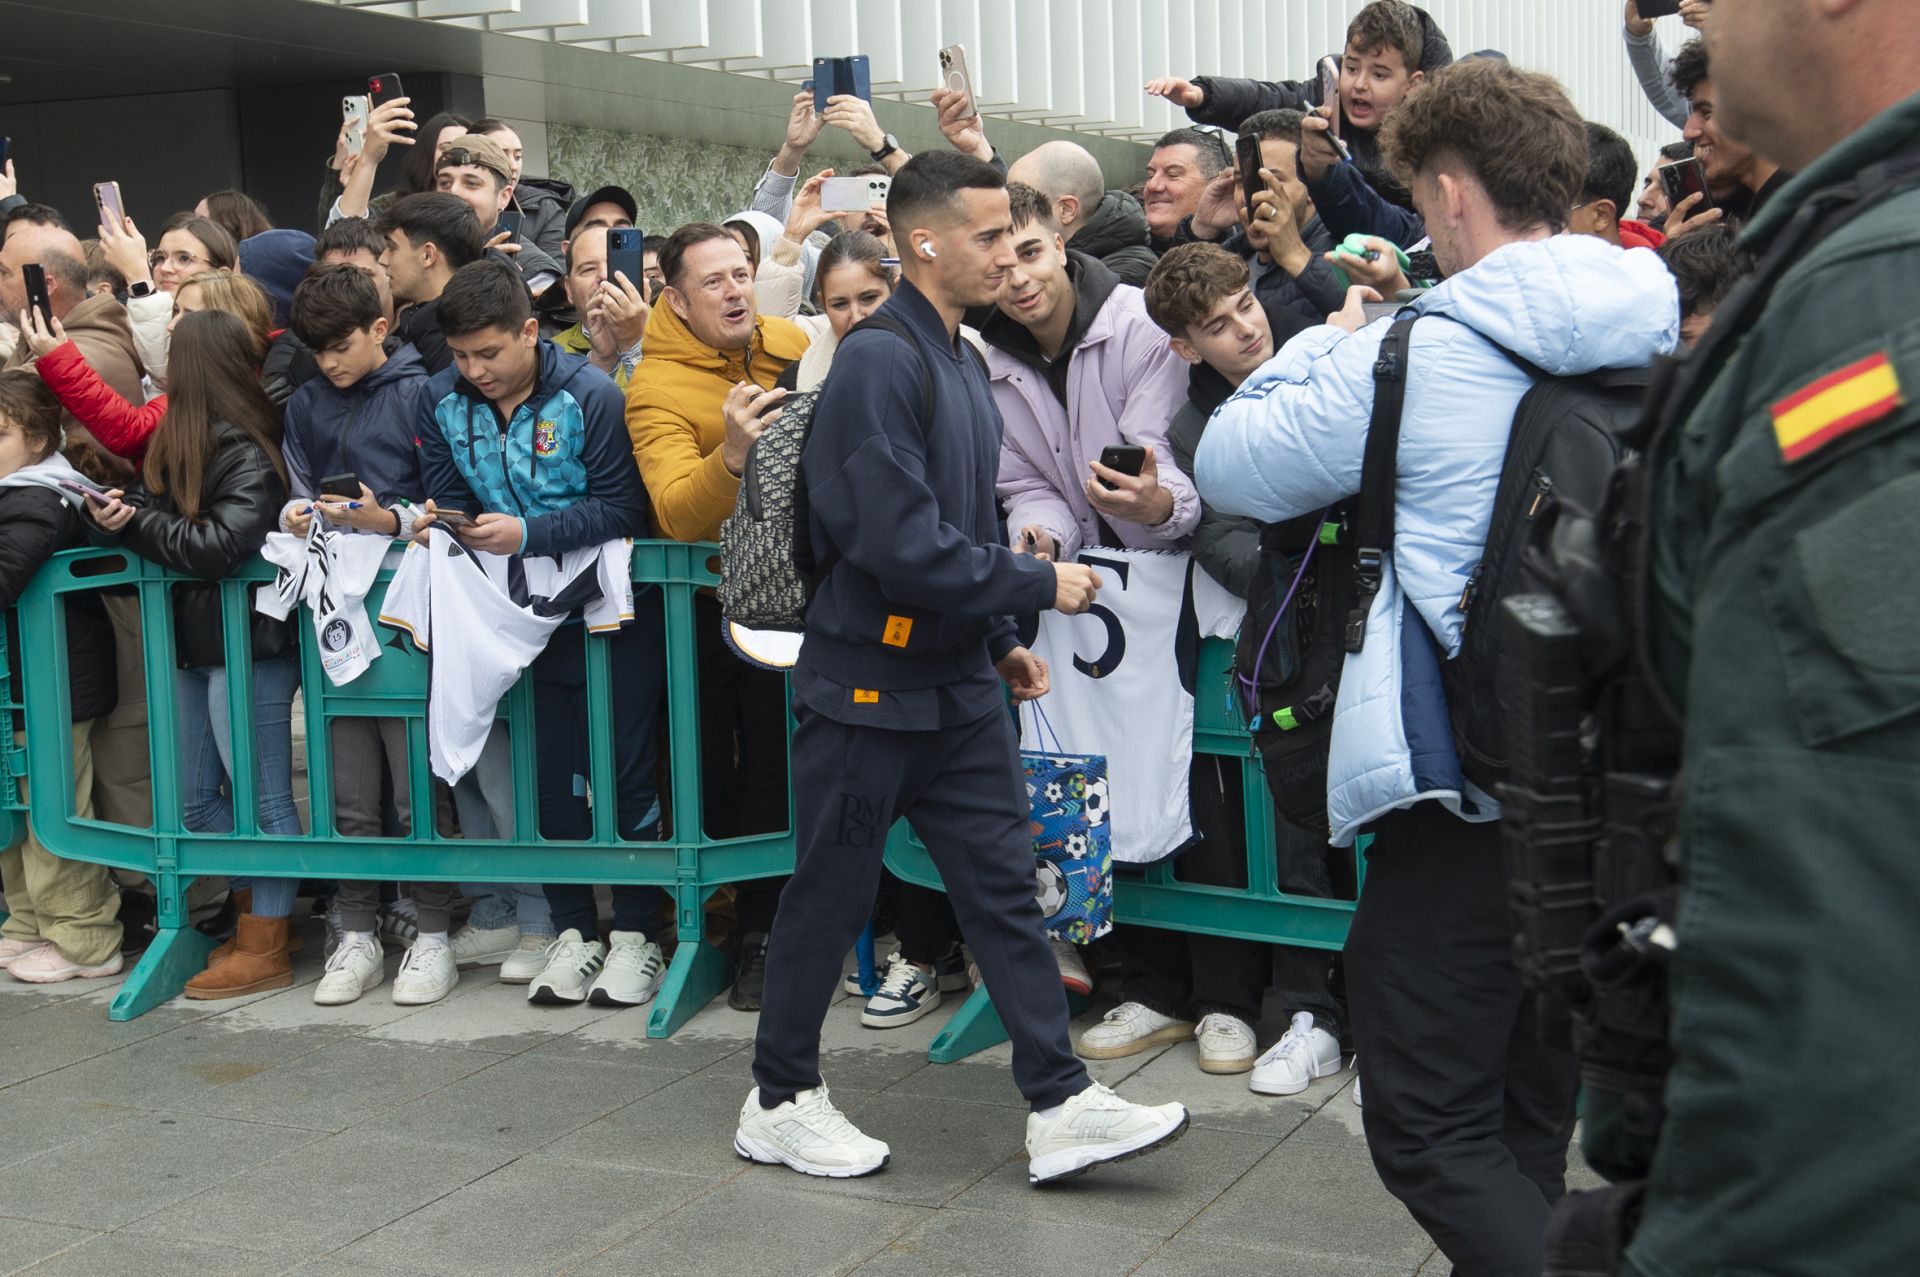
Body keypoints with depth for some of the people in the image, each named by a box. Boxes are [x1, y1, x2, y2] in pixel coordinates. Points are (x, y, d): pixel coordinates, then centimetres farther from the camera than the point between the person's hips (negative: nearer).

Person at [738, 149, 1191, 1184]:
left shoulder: (960, 360, 12)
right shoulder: (879, 362, -18)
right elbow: (902, 544, -25)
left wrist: (999, 640, 13)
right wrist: (1039, 585, -16)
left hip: (958, 682, 8)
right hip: (870, 681, -8)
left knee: (1004, 884, 6)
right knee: (831, 893, 5)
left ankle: (1060, 1106, 10)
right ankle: (780, 1101, 21)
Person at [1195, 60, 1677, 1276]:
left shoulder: (1418, 354, -14)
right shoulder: (1657, 341, 2)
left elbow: (1233, 465, -4)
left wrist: (1329, 341, 11)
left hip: (1465, 779, -7)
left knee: (1430, 1128, 0)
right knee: (1532, 1112, 19)